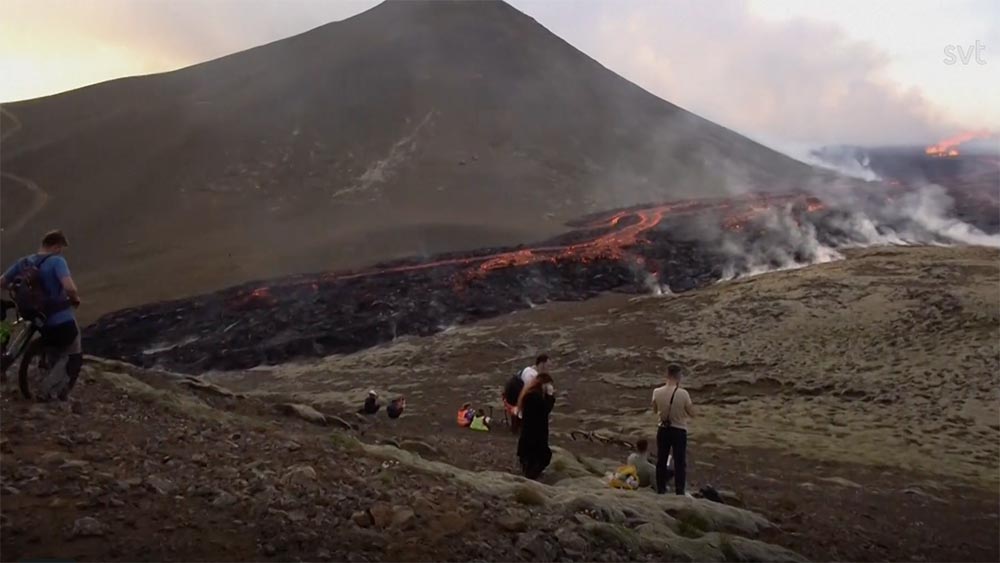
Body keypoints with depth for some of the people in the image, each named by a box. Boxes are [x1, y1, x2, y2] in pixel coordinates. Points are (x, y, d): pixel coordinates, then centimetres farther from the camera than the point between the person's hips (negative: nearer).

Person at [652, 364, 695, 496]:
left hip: (663, 430, 3)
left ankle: (661, 490, 21)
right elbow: (692, 413, -7)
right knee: (680, 463, 7)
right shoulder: (683, 393, -18)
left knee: (661, 461, 15)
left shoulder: (657, 392, -10)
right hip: (679, 431, -3)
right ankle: (679, 492, 6)